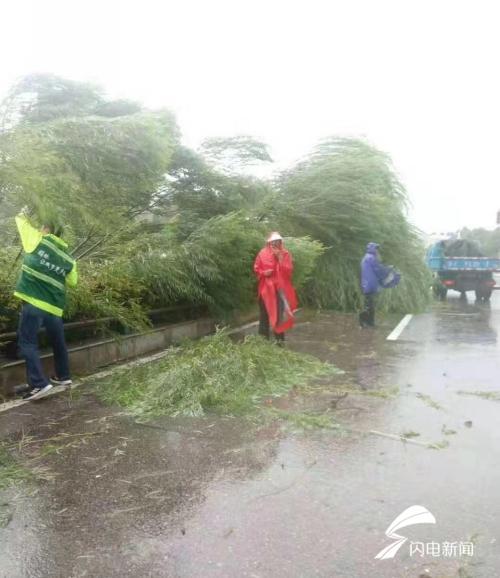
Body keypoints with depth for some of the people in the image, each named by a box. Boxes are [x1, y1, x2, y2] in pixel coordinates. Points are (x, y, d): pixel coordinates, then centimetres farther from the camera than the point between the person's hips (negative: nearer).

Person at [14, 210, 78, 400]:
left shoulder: (38, 240, 1)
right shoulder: (68, 259, 10)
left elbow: (22, 222, 16)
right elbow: (72, 281, 19)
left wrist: (22, 217, 38)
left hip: (34, 302, -5)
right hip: (54, 306, 5)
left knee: (27, 342, 0)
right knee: (58, 342, 19)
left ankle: (39, 384, -7)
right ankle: (63, 376, 33)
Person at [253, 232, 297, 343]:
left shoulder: (285, 254, 1)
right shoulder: (262, 253, 1)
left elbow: (289, 270, -8)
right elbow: (256, 269, 5)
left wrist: (280, 258, -15)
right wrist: (264, 273, -14)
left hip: (280, 288, 0)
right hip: (266, 288, 0)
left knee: (280, 313, -1)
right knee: (265, 313, 5)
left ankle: (279, 339, 9)